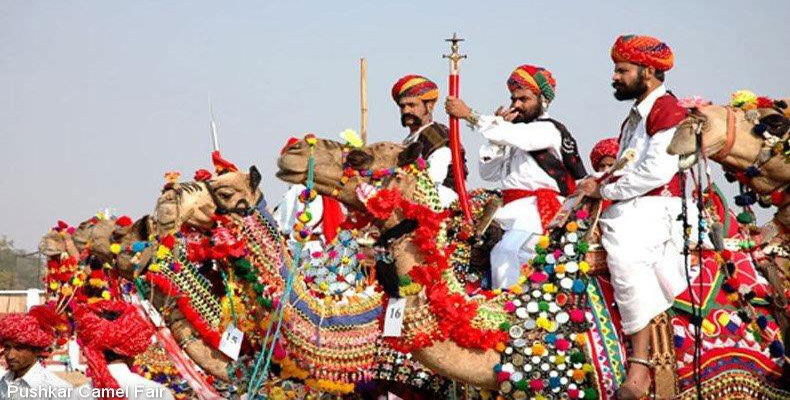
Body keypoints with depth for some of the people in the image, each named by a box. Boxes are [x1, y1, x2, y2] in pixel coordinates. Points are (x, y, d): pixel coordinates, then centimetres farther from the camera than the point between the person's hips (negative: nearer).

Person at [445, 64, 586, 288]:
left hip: (536, 211, -8)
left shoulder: (549, 130, 1)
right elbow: (488, 172, 19)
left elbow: (514, 137, -18)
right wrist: (498, 126, 9)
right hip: (511, 215, 8)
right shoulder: (512, 132, 25)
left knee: (505, 252, -27)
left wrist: (469, 115, -19)